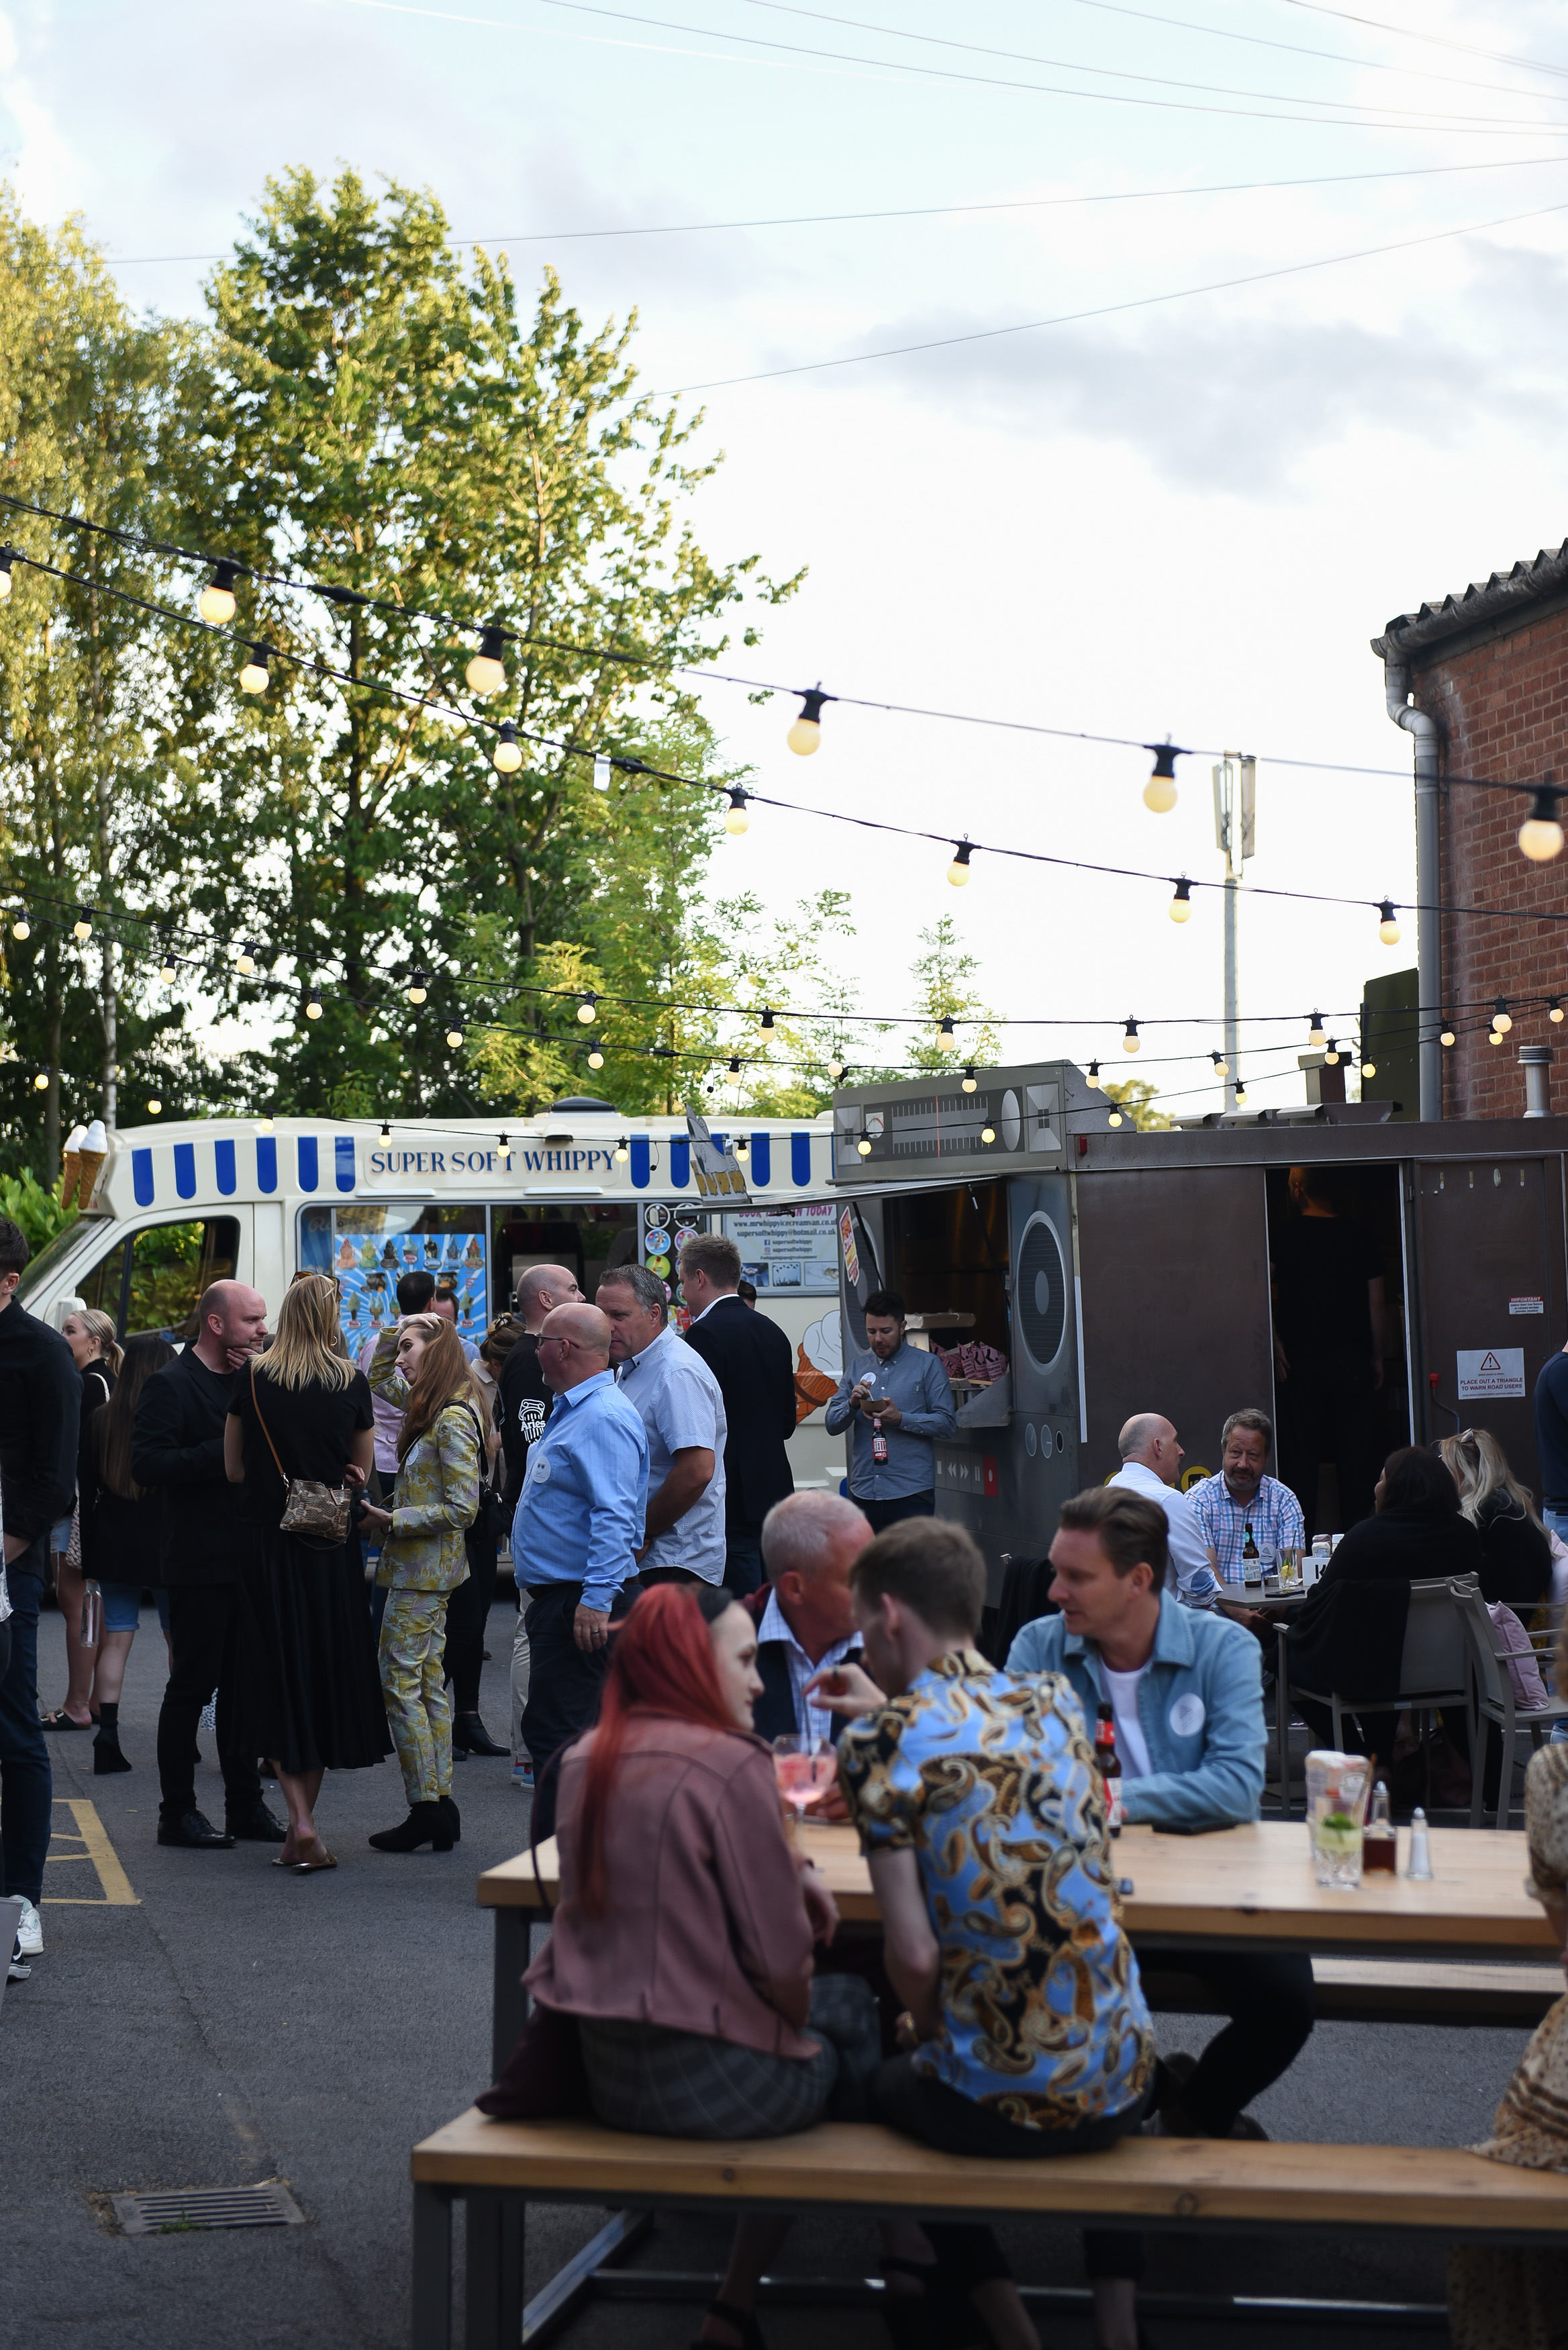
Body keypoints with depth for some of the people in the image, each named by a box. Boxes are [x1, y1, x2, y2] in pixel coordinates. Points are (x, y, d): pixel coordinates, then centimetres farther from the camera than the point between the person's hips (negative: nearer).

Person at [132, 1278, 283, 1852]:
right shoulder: (170, 1385, -9)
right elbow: (148, 1464, -19)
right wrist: (222, 1453, -23)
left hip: (248, 1557, 7)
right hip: (198, 1562, -7)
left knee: (243, 1685, 12)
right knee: (192, 1686, -1)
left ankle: (245, 1805, 19)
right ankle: (177, 1812, 7)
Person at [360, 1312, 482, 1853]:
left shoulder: (453, 1421, -16)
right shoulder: (427, 1409, 11)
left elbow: (461, 1509, -20)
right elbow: (379, 1378, 29)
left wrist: (391, 1521, -17)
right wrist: (395, 1333, 14)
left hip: (423, 1571, -9)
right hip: (423, 1569, 9)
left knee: (398, 1680, -7)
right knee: (428, 1685, 9)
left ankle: (427, 1809, -6)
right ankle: (440, 1808, 12)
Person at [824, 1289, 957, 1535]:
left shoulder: (927, 1365, 4)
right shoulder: (856, 1366, 15)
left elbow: (947, 1423, -3)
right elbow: (831, 1424, 10)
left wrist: (901, 1419, -14)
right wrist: (852, 1404, -10)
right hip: (864, 1493, 3)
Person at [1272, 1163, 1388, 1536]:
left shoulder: (1282, 1237, -2)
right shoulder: (1360, 1237, 2)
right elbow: (1377, 1305, 4)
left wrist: (1276, 1344, -4)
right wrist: (1378, 1358, 11)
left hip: (1300, 1362, -1)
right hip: (1353, 1361, 1)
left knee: (1300, 1453, 3)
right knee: (1356, 1453, 6)